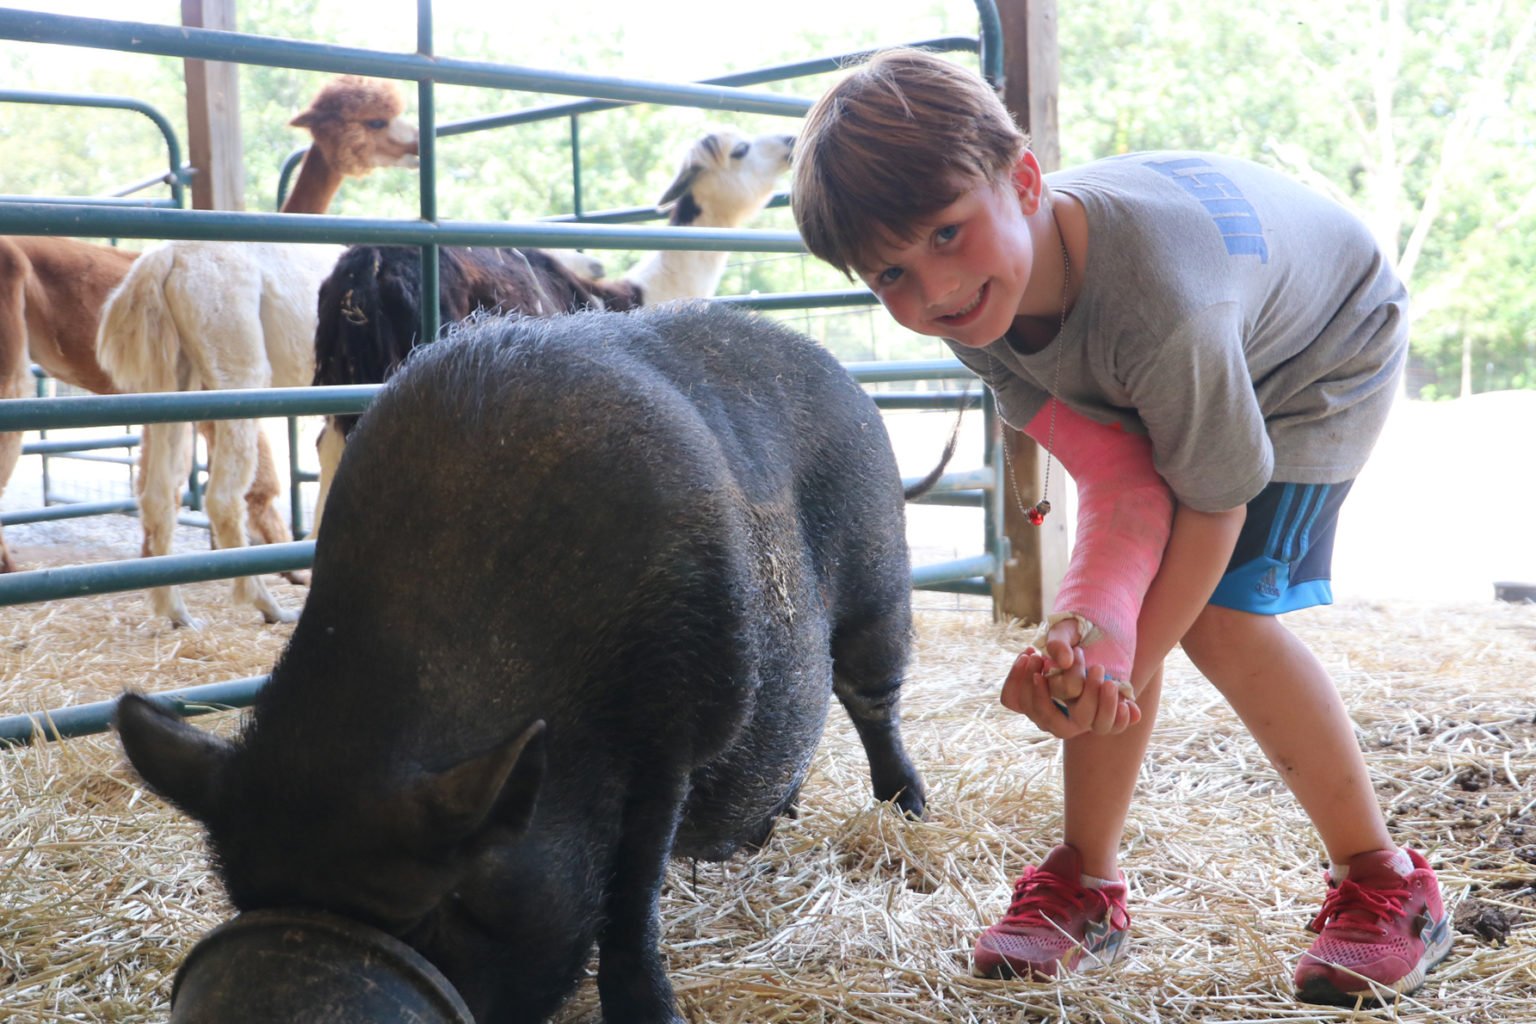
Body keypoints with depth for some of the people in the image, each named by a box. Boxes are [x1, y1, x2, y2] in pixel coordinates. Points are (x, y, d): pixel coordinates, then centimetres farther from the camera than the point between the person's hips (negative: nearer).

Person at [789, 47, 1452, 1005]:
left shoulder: (1159, 308, -45)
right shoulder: (978, 309, -25)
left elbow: (1215, 503, -29)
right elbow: (1121, 485, -28)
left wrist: (1127, 668, -27)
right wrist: (1089, 638, -44)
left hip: (1324, 355, -6)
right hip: (1153, 382, 6)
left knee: (1223, 613, -19)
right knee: (1122, 595, -8)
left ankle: (1387, 882, -1)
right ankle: (1087, 883, 5)